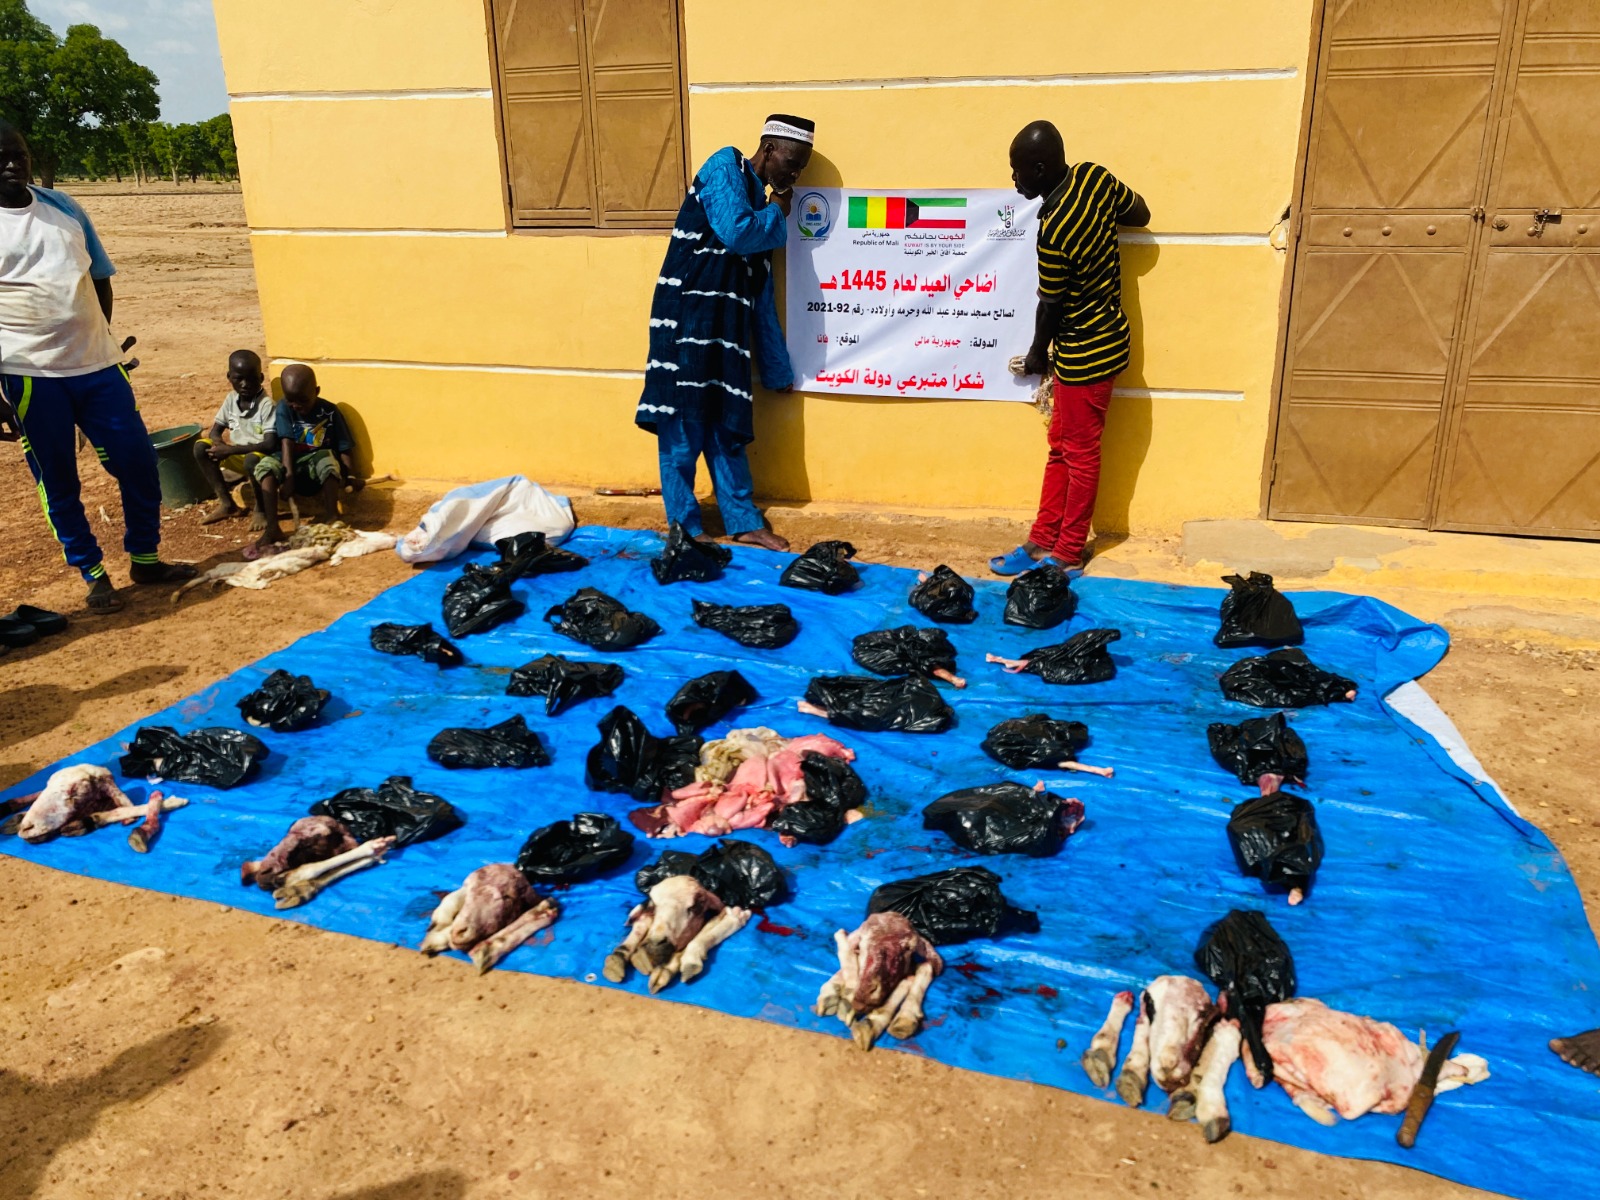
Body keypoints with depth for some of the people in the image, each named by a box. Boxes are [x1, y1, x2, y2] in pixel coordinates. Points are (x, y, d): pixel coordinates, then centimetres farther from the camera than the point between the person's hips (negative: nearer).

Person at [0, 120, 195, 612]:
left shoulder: (63, 206, 9)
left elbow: (100, 278, 17)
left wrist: (102, 340, 13)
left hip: (97, 364, 4)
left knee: (138, 462, 6)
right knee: (58, 482, 5)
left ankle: (145, 558, 23)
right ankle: (93, 575, 19)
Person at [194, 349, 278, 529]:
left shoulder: (267, 405, -19)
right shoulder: (231, 399, 0)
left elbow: (271, 445, -27)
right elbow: (215, 431, 5)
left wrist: (231, 450, -28)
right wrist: (221, 446, -21)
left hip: (262, 457, -7)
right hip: (238, 455, 7)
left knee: (252, 459, -39)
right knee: (201, 447, -11)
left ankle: (260, 509, -13)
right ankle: (227, 503, -3)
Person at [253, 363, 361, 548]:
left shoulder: (329, 412, -6)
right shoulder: (284, 409, -5)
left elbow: (344, 448, -5)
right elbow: (286, 442, -17)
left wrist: (351, 476, -19)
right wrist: (288, 474, -29)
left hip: (317, 464, -1)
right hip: (292, 463, 2)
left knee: (328, 460, -36)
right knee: (266, 465, -30)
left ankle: (332, 518, -32)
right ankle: (272, 528, -36)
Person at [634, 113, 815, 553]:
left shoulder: (761, 207, 20)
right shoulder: (725, 165, 0)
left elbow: (761, 296, 20)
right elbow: (736, 232, -18)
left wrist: (778, 370, 19)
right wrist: (778, 215, 3)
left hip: (726, 327, 8)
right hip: (688, 316, -8)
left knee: (728, 425, 9)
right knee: (683, 422, -3)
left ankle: (744, 523, 15)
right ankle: (685, 527, 5)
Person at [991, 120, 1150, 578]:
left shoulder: (1053, 233, -29)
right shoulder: (1095, 176, -5)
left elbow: (1050, 306, -15)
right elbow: (1141, 213, 11)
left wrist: (1037, 353, 2)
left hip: (1085, 353, -9)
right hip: (1103, 336, 9)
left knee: (1079, 454, 5)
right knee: (1060, 447, 15)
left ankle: (1068, 554, 19)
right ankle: (1042, 541, 25)